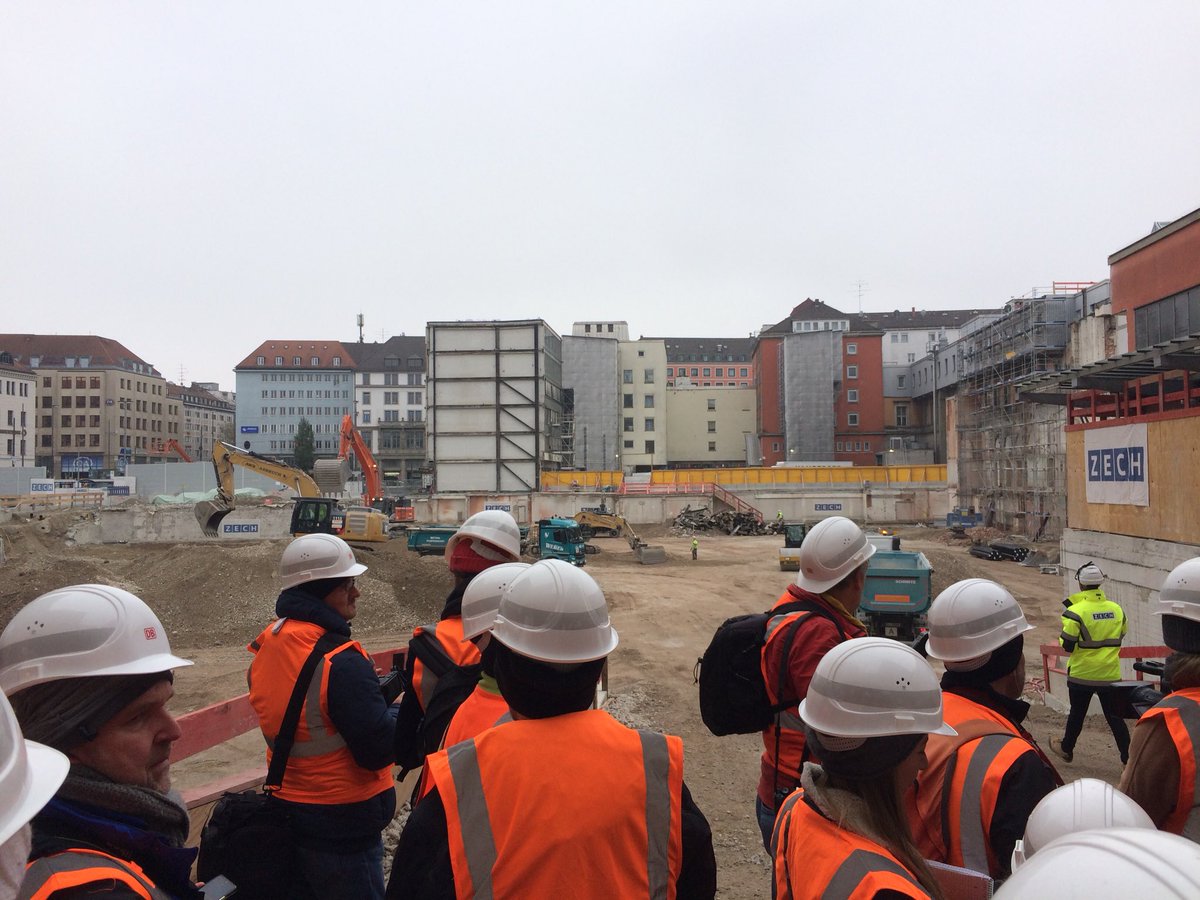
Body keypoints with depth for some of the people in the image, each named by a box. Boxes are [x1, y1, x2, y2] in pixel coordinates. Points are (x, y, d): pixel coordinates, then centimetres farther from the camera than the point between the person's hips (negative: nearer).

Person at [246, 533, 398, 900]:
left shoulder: (267, 645, 0)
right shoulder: (340, 663, -26)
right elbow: (379, 751, -24)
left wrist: (370, 690, 6)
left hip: (284, 810, 8)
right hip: (343, 824, -8)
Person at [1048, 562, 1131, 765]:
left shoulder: (1076, 612, -19)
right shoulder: (1117, 609, -3)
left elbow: (1067, 645, -17)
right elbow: (1121, 635, 12)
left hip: (1081, 674, -3)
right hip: (1110, 674, 3)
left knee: (1077, 714, 14)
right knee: (1114, 716, 11)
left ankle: (1066, 749, 32)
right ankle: (1128, 757, 9)